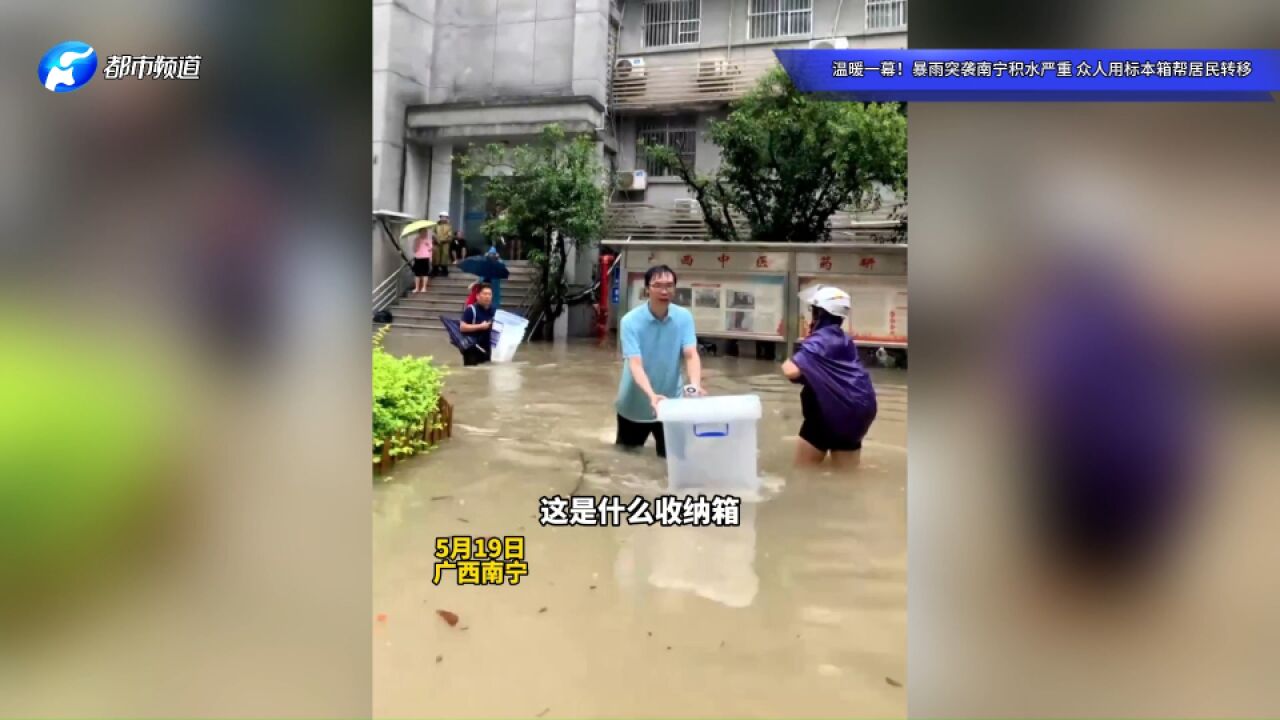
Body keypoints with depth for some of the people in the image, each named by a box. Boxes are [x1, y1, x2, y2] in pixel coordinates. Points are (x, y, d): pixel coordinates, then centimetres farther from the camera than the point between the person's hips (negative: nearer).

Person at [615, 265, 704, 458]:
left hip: (670, 402, 2)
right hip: (636, 404, -2)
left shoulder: (684, 317, -9)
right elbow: (635, 364, -28)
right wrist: (651, 395, -44)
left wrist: (695, 385, -38)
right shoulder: (630, 321, -19)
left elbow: (691, 355, -18)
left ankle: (662, 445, 38)